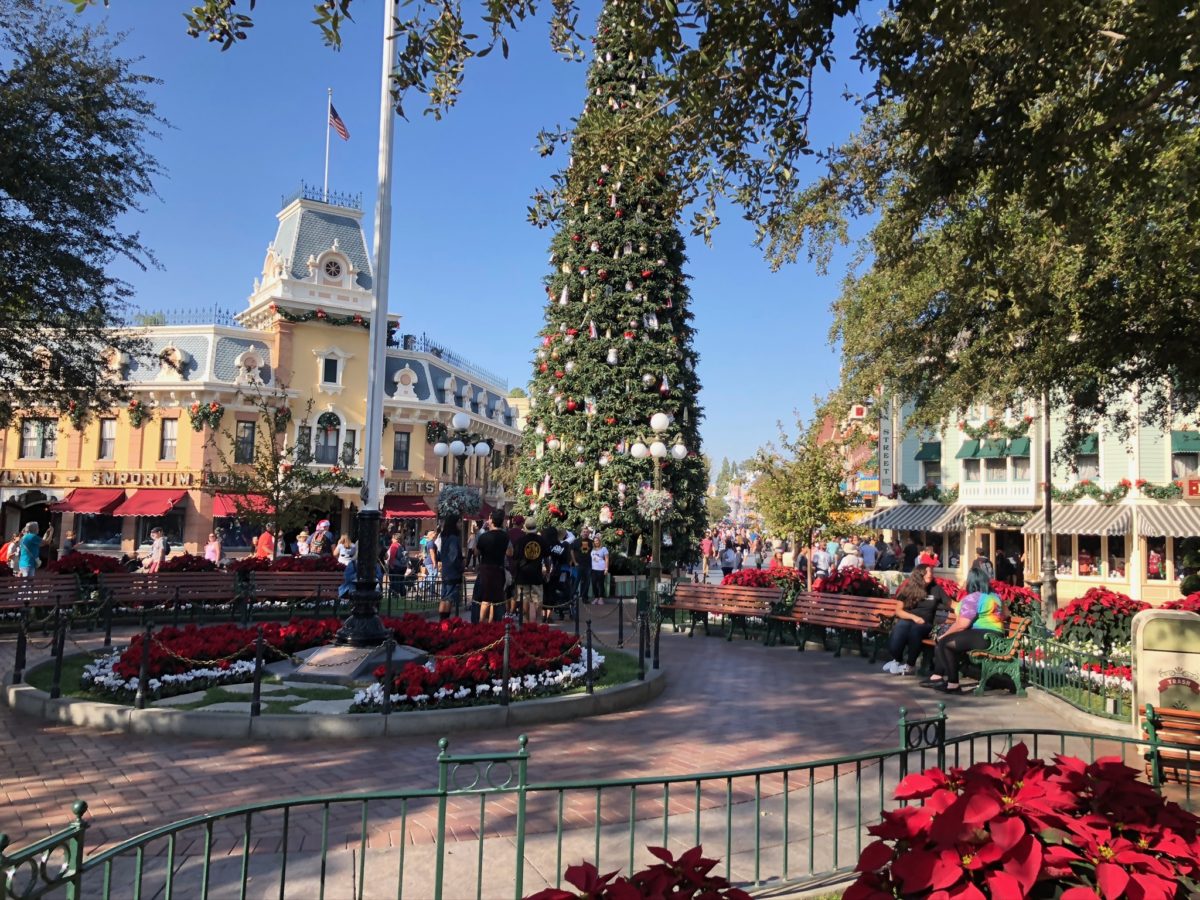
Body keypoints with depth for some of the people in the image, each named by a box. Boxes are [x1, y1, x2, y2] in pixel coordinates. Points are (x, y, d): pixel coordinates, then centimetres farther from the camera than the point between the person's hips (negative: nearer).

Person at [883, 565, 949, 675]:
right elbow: (898, 611, 6)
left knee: (915, 628, -37)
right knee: (901, 625, -36)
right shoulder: (908, 588, 8)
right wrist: (914, 617, -9)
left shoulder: (936, 589, 11)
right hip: (906, 620, 0)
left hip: (924, 625, 0)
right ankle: (897, 660, -7)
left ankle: (910, 665, -17)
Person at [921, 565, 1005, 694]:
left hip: (981, 637, -10)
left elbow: (962, 625, -15)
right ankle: (938, 676, 11)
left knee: (944, 642, -5)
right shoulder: (996, 597, 17)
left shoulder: (972, 598, -11)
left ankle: (953, 684, -7)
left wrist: (944, 635, -1)